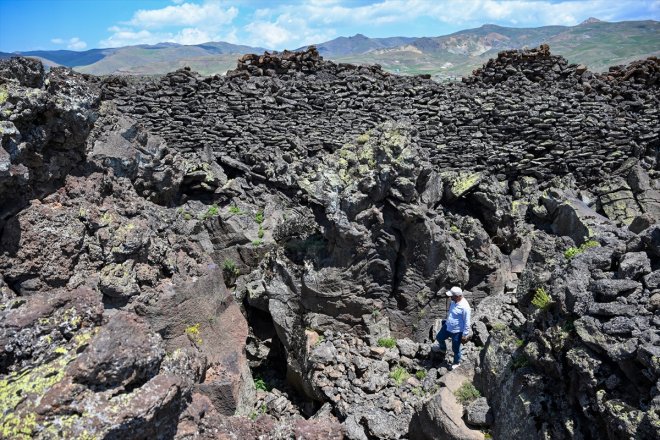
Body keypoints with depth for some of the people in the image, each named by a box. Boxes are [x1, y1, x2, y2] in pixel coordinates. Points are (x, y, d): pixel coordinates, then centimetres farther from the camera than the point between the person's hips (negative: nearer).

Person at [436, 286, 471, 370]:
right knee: (439, 337, 26)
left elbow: (467, 323, -24)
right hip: (447, 327, 8)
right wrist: (447, 320, 25)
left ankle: (457, 363, 41)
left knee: (455, 348, 13)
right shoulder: (454, 301, -7)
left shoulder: (465, 307, -32)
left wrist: (465, 335, -18)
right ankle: (443, 350, 56)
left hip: (457, 331, -8)